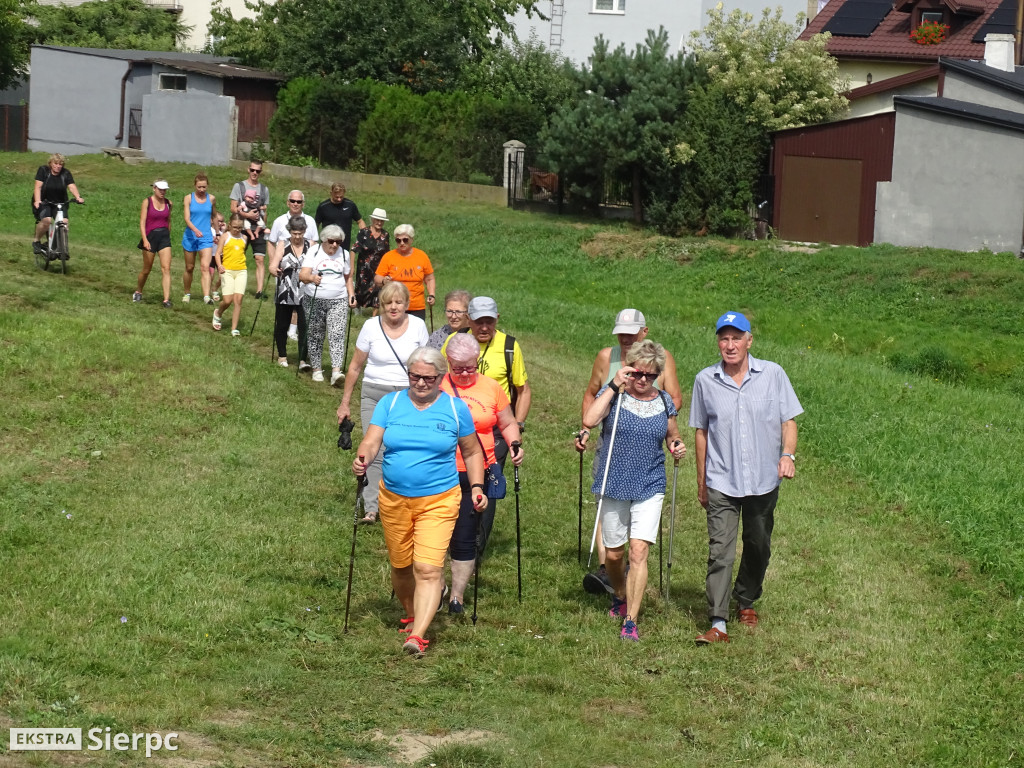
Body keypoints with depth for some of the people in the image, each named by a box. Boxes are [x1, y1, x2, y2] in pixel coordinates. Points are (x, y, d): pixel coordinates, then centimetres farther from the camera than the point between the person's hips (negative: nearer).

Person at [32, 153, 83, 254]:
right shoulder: (43, 170, -8)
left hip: (60, 203, 4)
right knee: (46, 220, -28)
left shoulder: (66, 173, 0)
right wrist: (37, 200, -33)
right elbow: (38, 187, -17)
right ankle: (36, 241, -5)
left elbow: (71, 186, -13)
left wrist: (78, 197, -33)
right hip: (44, 202, -4)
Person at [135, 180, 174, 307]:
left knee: (166, 268, -11)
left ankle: (166, 299, -14)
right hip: (150, 236, -3)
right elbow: (142, 222, -9)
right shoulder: (147, 202, -6)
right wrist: (145, 240, -19)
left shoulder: (168, 203, 6)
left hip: (164, 236, 3)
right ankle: (138, 292, 36)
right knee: (146, 269, 10)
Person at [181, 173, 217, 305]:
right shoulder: (189, 198, -3)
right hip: (190, 237, 0)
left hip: (206, 237, 0)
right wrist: (195, 230, -28)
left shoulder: (211, 199, 3)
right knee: (189, 267, 12)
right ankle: (187, 293, 31)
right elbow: (187, 218, -12)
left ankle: (206, 296, -24)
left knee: (205, 267, -14)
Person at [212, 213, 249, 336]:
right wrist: (219, 266, -21)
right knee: (228, 300, -8)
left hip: (241, 271, 3)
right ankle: (218, 313, 26)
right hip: (227, 271, -3)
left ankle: (234, 329, -2)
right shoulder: (225, 236, 0)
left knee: (238, 299, -6)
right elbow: (218, 253, -4)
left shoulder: (243, 238, 11)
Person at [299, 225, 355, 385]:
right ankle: (317, 369, 16)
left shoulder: (344, 254, 9)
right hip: (314, 301, -1)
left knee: (337, 335, -13)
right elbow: (302, 275, -12)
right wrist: (311, 277, -34)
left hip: (338, 301, 1)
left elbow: (348, 277, 21)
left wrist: (351, 294, 7)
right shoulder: (314, 252, -1)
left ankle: (336, 371, -23)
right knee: (315, 336, 4)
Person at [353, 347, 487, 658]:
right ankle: (412, 614, 40)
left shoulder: (455, 409, 0)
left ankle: (417, 636, -21)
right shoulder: (390, 404, 2)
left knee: (428, 568, -16)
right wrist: (362, 459, -29)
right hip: (394, 500, 3)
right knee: (401, 566, 14)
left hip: (438, 501, -3)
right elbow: (371, 441, -7)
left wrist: (477, 487, 0)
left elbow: (472, 452, 11)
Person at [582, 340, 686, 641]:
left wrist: (677, 446, -3)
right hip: (613, 486, 0)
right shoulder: (613, 394, -6)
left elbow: (672, 436, 21)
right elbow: (589, 420, -24)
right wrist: (614, 386, -23)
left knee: (639, 551, -13)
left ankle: (630, 621, -10)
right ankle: (619, 596, 42)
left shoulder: (664, 402, 4)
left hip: (649, 487, 0)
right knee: (614, 553, 12)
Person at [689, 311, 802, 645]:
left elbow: (788, 420, 4)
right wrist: (701, 482, 11)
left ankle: (746, 602, 38)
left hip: (763, 480, 1)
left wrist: (788, 454, -16)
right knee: (720, 551, -10)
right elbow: (701, 432, 9)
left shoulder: (772, 374, -2)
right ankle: (718, 623, -13)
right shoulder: (705, 380, 0)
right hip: (721, 482, -1)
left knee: (758, 547, 15)